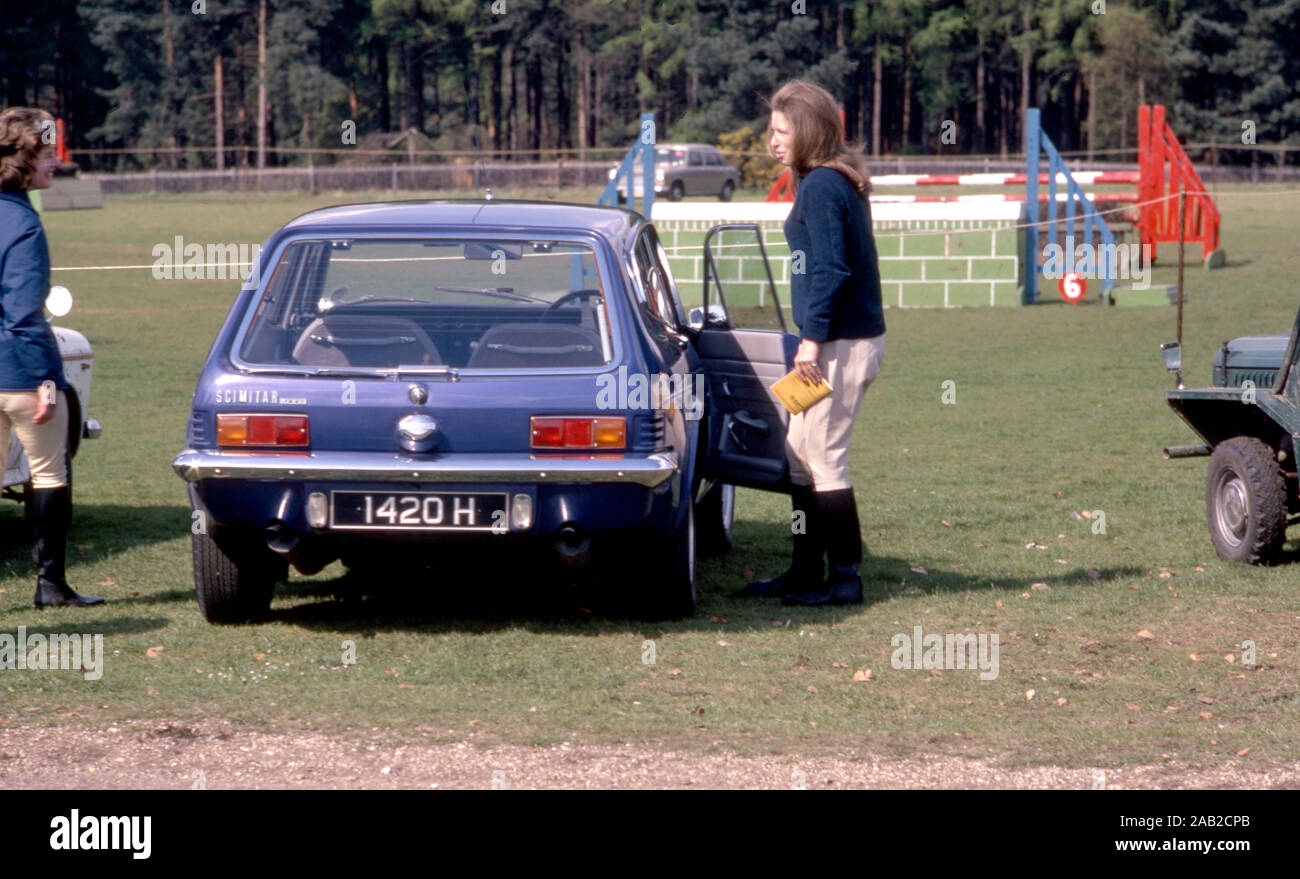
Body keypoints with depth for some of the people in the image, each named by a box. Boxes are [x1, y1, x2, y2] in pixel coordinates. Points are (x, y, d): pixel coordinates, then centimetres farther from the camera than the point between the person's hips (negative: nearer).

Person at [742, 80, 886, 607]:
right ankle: (805, 572, 21)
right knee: (799, 455, 15)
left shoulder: (821, 186, -14)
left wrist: (813, 338, -19)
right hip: (846, 339, 10)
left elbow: (830, 269, -20)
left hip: (841, 344, -10)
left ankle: (845, 578, 0)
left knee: (824, 460, -5)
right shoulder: (838, 182, 15)